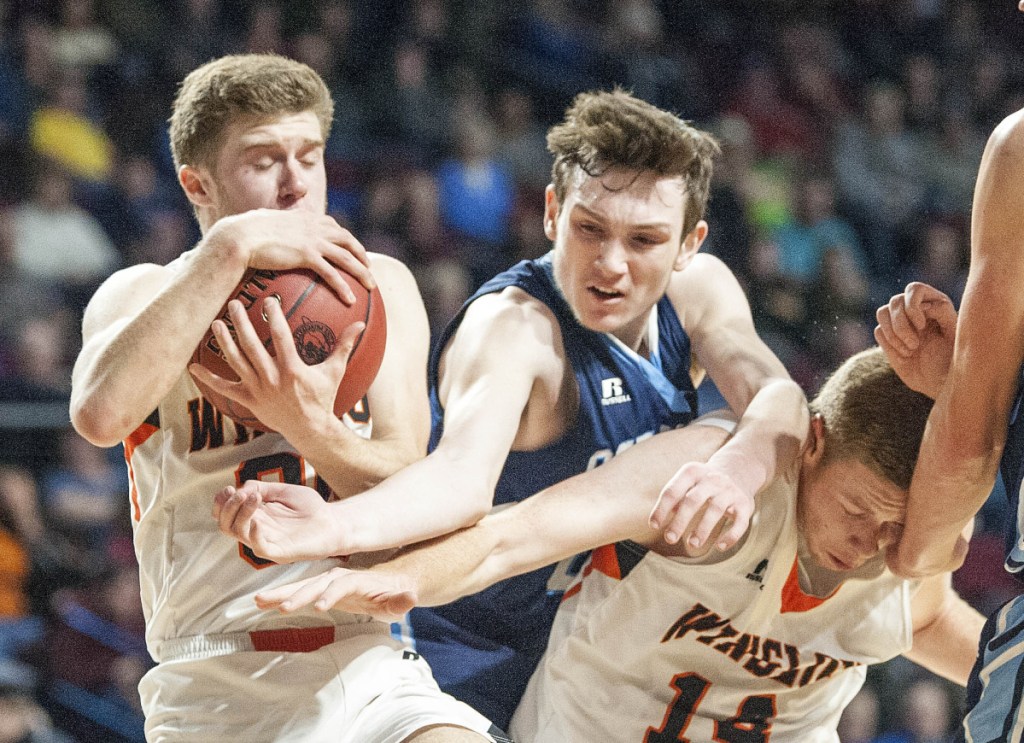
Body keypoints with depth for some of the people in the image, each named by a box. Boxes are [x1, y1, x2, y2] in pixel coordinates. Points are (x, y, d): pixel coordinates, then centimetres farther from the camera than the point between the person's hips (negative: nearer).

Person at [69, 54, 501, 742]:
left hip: (363, 667, 0)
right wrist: (229, 249, -21)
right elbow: (101, 414, -21)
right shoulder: (145, 297, 3)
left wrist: (310, 427, -23)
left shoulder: (377, 286, 10)